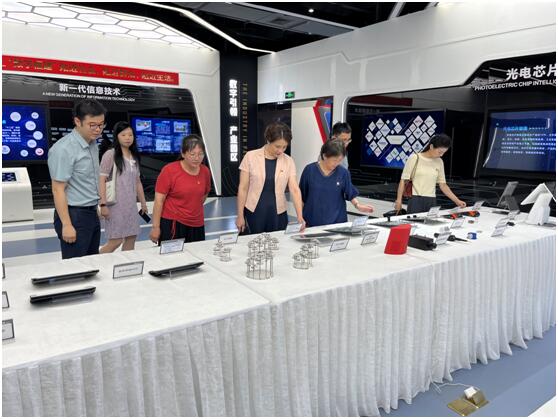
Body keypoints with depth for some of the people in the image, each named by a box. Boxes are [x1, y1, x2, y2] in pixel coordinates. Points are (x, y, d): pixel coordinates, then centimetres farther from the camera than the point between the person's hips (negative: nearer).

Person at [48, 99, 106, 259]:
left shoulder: (93, 144, 6)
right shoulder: (64, 149, -19)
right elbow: (58, 190, -18)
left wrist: (94, 209, 17)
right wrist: (66, 224, -20)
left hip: (92, 213, 8)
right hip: (74, 215, -8)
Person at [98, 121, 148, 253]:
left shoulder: (134, 156, 12)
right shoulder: (110, 154, -8)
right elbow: (102, 180, -11)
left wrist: (143, 203, 18)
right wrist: (103, 204, -17)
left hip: (131, 205, 7)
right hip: (115, 205, -6)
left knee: (131, 238, 7)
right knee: (116, 241, -7)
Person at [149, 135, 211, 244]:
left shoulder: (205, 171, 4)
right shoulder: (169, 170, -10)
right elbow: (159, 200, -8)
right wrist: (155, 227, -8)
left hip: (197, 225, 5)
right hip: (172, 224, -4)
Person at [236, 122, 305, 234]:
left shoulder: (288, 161, -2)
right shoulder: (250, 157, -7)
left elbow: (294, 190, -7)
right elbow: (243, 188, -4)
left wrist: (299, 216, -18)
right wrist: (240, 215, -4)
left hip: (278, 214, 2)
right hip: (253, 212, -1)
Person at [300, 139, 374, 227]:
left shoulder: (343, 172, -5)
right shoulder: (309, 170, -6)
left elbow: (350, 194, 7)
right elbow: (302, 196, 1)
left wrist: (358, 205, -10)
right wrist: (301, 218, 3)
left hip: (337, 221, 1)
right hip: (313, 222, -1)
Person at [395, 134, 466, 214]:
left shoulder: (439, 162, 9)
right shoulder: (415, 158, -3)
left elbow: (443, 185, 13)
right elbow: (403, 180, -3)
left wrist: (457, 201, 8)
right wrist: (399, 200, -7)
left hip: (431, 201, 4)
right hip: (415, 200, -4)